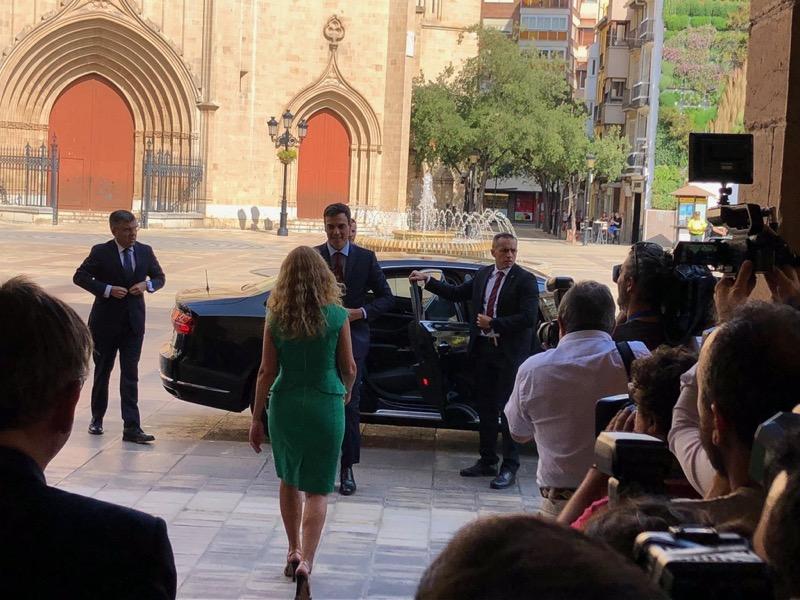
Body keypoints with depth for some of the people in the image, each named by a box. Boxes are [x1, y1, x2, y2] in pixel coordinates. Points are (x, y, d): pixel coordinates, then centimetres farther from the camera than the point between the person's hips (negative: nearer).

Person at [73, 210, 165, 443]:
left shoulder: (145, 251, 4)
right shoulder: (101, 252, -7)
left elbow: (160, 277, 14)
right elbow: (79, 277, -6)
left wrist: (147, 285, -8)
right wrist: (107, 289, -18)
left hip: (134, 323, 2)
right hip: (106, 322, -2)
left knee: (130, 376, -3)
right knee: (102, 372, 12)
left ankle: (132, 428, -7)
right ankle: (97, 419, 28)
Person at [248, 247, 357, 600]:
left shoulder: (276, 317, -4)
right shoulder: (337, 315, -7)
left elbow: (267, 371, -3)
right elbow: (349, 368, 0)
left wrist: (256, 418, 5)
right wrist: (347, 390, 22)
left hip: (285, 404, 2)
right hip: (326, 404, -2)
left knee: (288, 480, 22)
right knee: (317, 489, 4)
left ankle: (294, 551, 29)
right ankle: (305, 561, -11)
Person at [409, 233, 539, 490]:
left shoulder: (525, 280, -9)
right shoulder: (483, 274, 10)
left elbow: (528, 318, -18)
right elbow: (456, 293, 20)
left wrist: (493, 324, -16)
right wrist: (427, 280, 15)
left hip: (509, 353, -6)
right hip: (483, 349, 6)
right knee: (485, 408, 13)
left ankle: (509, 468, 3)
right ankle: (487, 461, 25)